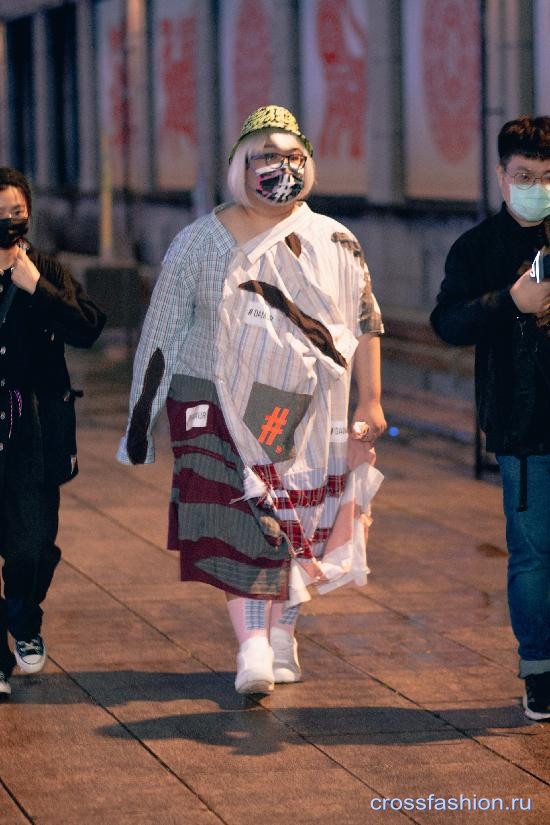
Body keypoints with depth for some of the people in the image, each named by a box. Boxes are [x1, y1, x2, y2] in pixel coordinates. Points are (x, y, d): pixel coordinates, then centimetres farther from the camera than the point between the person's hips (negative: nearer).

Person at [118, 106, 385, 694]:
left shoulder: (333, 243, 6)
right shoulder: (199, 243, 4)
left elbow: (365, 325, 9)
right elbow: (161, 334, 7)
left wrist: (369, 401, 3)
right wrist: (142, 416, 7)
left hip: (307, 413, 2)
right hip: (221, 406, -2)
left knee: (298, 523, 4)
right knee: (240, 520, -12)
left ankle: (281, 631, 22)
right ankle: (252, 648, -17)